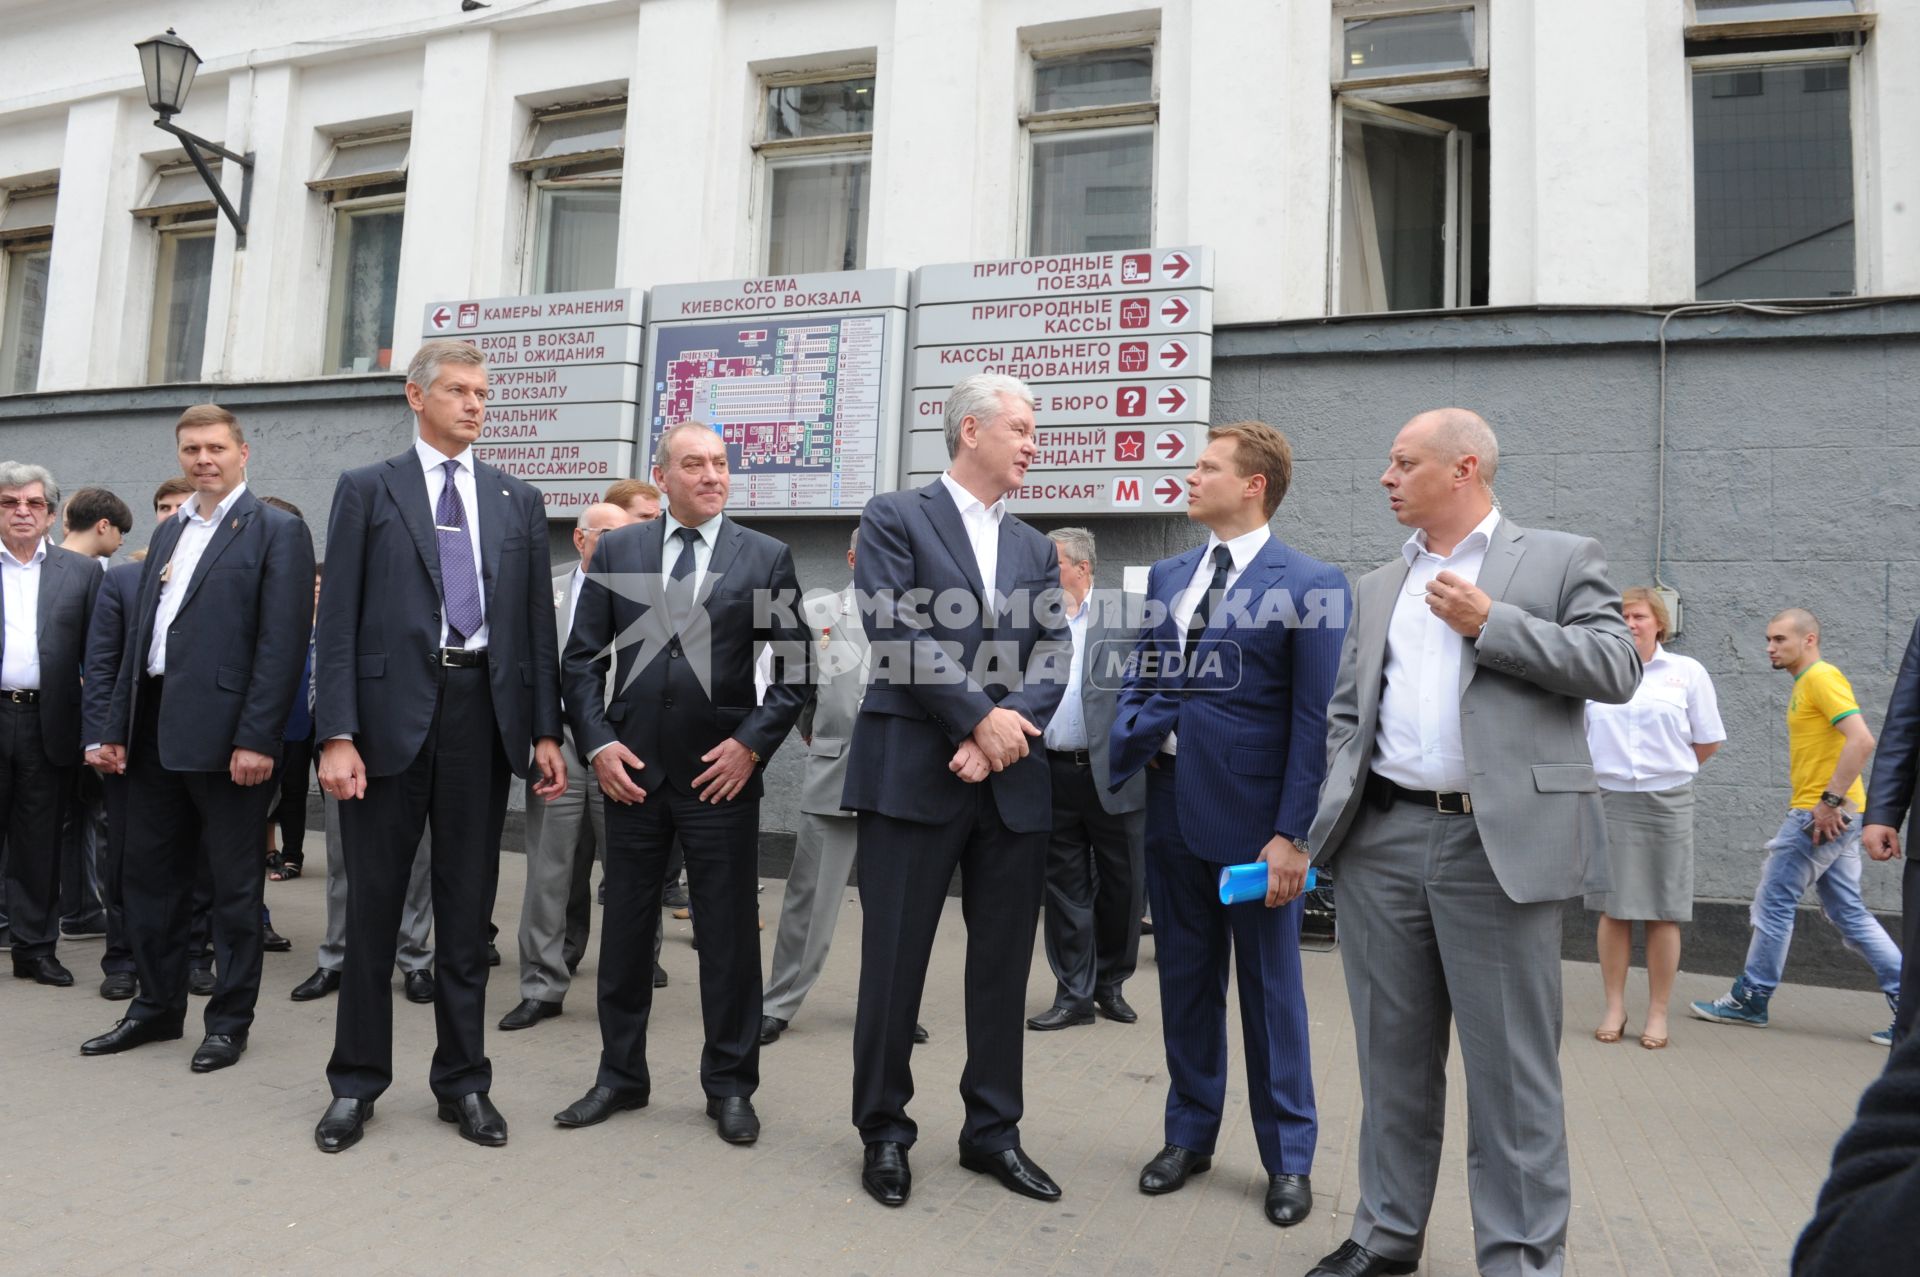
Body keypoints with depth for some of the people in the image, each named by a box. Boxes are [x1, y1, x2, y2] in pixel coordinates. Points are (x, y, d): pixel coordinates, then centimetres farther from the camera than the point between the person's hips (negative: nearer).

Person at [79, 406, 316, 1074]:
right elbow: (138, 636, 17)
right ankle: (158, 1007, 30)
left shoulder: (276, 530, -5)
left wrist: (256, 739, -20)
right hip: (155, 732, 7)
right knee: (147, 874, 15)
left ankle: (230, 1019, 16)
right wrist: (116, 729, 11)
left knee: (234, 885, 4)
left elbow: (283, 641, -13)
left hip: (226, 735, -7)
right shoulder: (168, 532, 18)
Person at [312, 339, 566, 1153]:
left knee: (468, 907, 9)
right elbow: (338, 621, -2)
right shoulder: (366, 490, 4)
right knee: (373, 903, 8)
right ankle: (357, 1080, 23)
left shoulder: (518, 501, 11)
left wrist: (545, 731, 2)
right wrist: (335, 734, -10)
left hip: (484, 711, 2)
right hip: (391, 711, -2)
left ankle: (463, 1080, 21)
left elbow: (537, 622, 8)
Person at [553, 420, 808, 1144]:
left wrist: (752, 743, -9)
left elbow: (795, 667, 1)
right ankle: (620, 1076, 28)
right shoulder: (615, 552, 7)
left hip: (722, 772, -2)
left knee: (729, 933, 5)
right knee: (625, 925, 12)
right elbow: (582, 659, 7)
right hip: (631, 769, 2)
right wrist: (597, 743, -4)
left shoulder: (766, 558, 2)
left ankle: (730, 1085, 20)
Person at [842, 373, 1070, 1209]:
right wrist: (981, 717, -13)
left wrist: (1003, 736, -10)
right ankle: (884, 1133, 20)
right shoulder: (895, 518, 1)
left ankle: (992, 1131, 25)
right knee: (894, 960, 4)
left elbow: (1052, 659, 6)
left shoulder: (1035, 548, 16)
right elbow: (900, 635, -11)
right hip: (913, 771, -5)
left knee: (1004, 963, 10)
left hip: (1014, 783, 5)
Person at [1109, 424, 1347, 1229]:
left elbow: (1315, 721, -12)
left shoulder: (1312, 585, -8)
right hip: (1173, 806, 5)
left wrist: (1292, 833, -15)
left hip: (1253, 814, -5)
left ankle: (1289, 1157, 26)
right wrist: (1128, 736, -8)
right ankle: (1189, 1134, 32)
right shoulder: (1166, 577, 9)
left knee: (1270, 987, 9)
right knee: (1185, 979, 16)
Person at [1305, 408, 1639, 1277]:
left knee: (1511, 1067, 2)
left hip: (1498, 844, -4)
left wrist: (1490, 623, -11)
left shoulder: (1560, 559, 5)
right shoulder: (1376, 587, 17)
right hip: (1381, 843, 5)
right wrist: (1332, 820, 6)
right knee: (1392, 1057, 13)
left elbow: (1618, 668, -6)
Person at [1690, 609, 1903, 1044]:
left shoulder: (1822, 677, -12)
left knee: (1774, 901, 0)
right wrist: (1831, 804, 17)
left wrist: (1830, 800, -23)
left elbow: (1861, 739, -24)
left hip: (1821, 816, -10)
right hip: (1832, 816, 10)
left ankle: (1750, 999, 10)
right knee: (1848, 912, 12)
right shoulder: (1807, 683, 18)